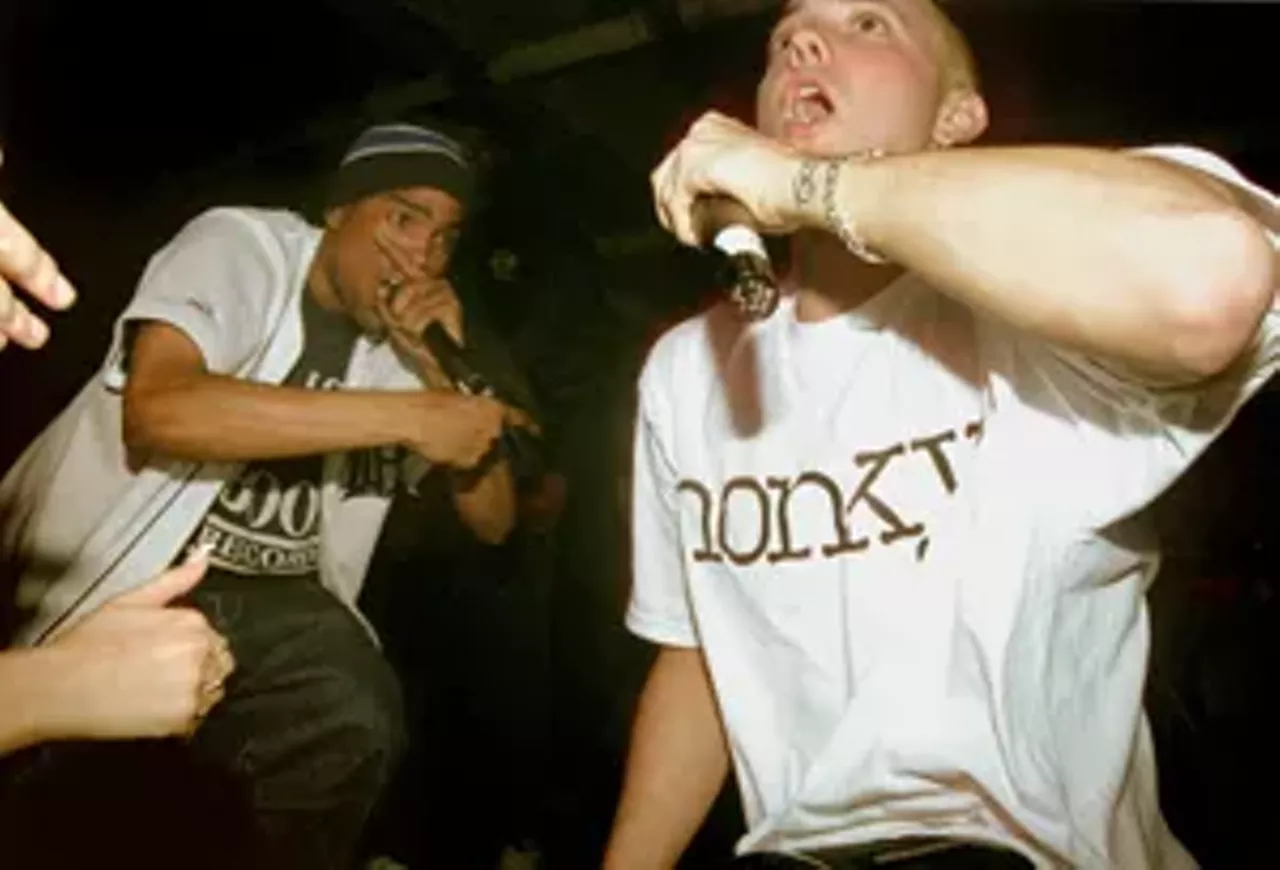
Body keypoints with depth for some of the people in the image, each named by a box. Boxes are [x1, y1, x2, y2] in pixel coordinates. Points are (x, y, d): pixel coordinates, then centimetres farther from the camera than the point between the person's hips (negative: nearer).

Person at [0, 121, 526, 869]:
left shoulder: (410, 339, 1)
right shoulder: (239, 245, -11)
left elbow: (494, 522, -2)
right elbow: (157, 406, -31)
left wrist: (447, 368, -15)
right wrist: (406, 416, -30)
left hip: (270, 597, 4)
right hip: (115, 575, -3)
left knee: (356, 730, -18)